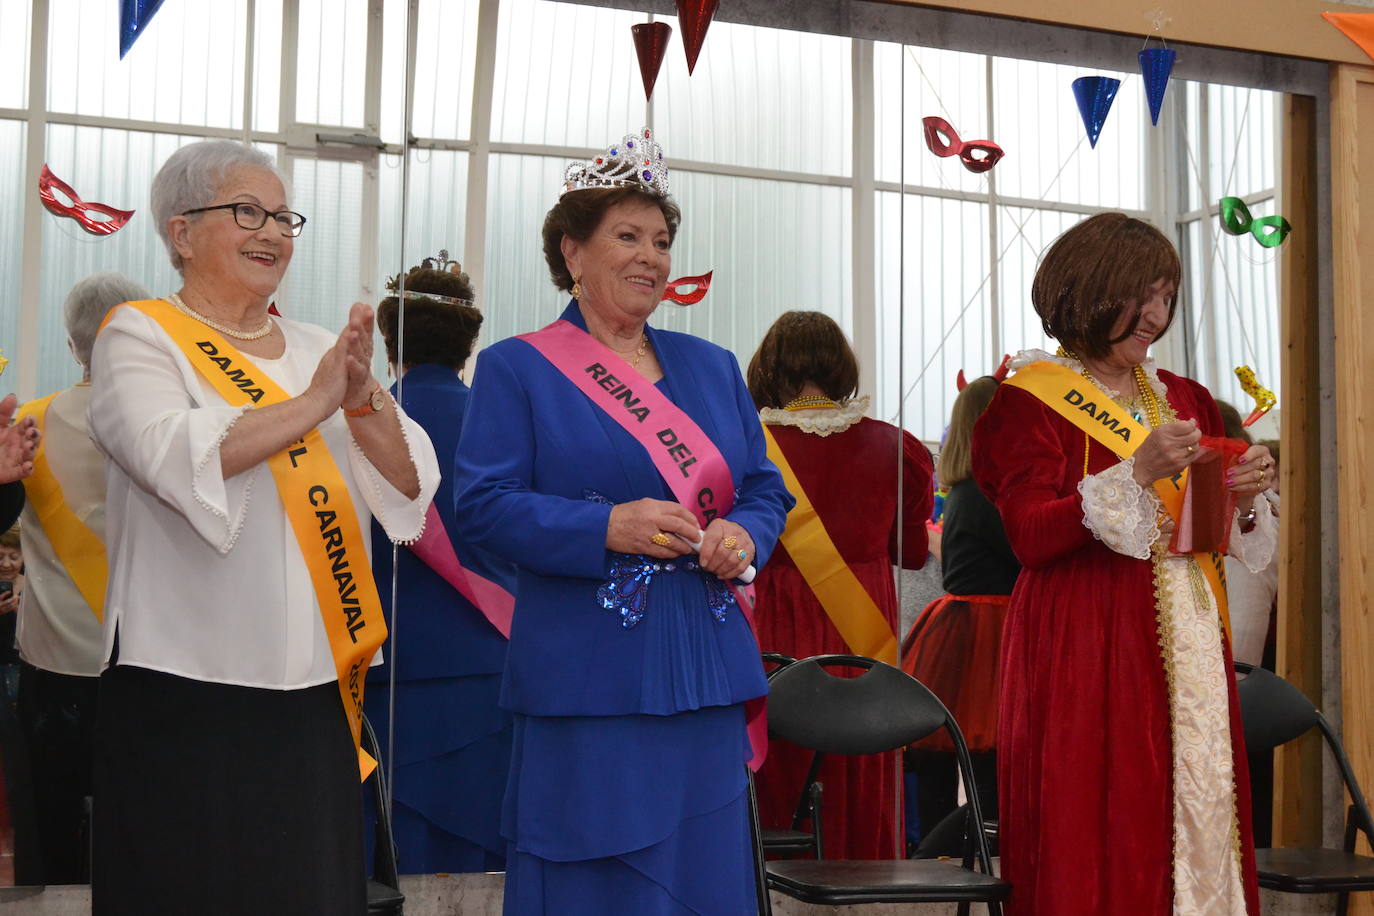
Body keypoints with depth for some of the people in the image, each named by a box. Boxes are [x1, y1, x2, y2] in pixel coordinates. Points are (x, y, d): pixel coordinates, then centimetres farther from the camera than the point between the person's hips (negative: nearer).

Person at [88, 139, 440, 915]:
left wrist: (364, 399, -13)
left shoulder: (319, 350, 12)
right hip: (188, 697, -5)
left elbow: (411, 486, 5)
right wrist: (313, 403, -17)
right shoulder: (140, 336, -1)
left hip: (314, 689, 5)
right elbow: (174, 458, -21)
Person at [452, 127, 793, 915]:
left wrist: (744, 536, -7)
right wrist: (606, 528, -20)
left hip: (706, 672, 5)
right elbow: (484, 507, -7)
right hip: (586, 680, -4)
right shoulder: (516, 368, 1)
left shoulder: (713, 368, 16)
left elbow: (766, 488, 16)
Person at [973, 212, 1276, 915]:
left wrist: (1240, 498, -3)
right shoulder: (1028, 401, -3)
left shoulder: (1181, 400, 14)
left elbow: (1210, 532, 19)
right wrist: (1137, 473, -21)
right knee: (1099, 837, -5)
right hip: (1084, 648, -5)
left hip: (1187, 640, 5)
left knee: (1200, 804, 3)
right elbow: (1029, 536, -13)